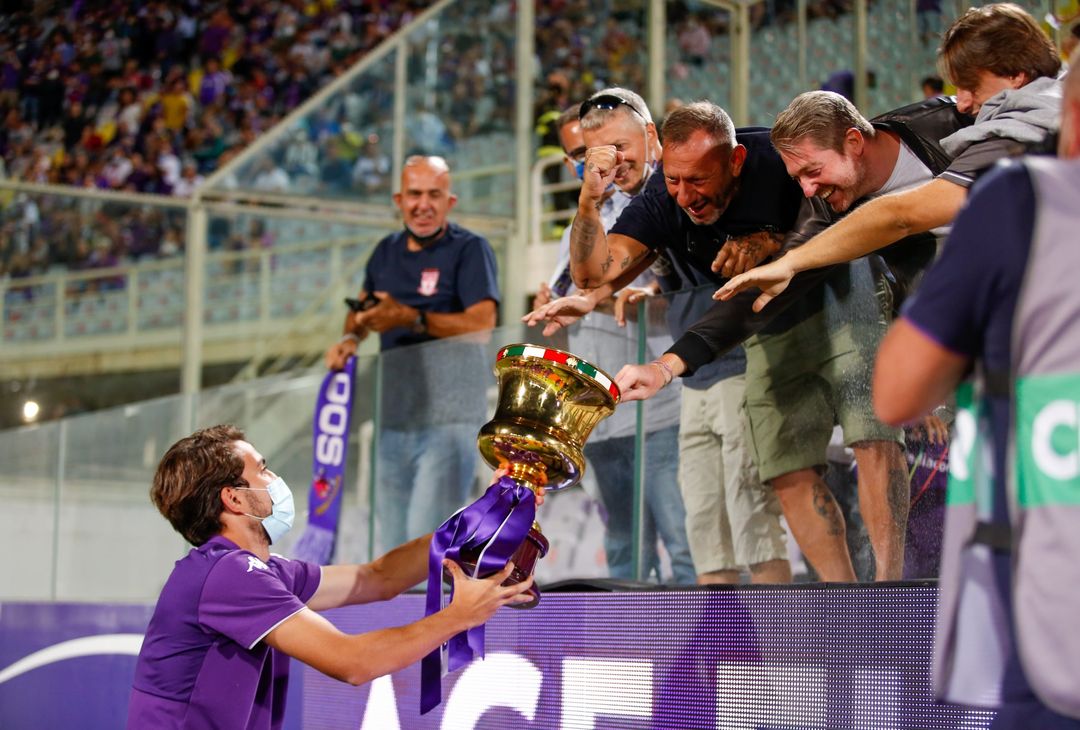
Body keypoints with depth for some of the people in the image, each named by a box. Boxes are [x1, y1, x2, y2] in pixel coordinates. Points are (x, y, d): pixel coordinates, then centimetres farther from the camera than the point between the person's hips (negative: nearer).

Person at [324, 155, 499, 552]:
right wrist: (350, 337, 5)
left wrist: (410, 318, -22)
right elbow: (362, 306, 28)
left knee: (428, 533, -15)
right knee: (394, 543, 10)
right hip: (394, 413, 7)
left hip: (449, 414, -7)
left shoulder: (470, 249, -5)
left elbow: (482, 322, -16)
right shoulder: (387, 251, 16)